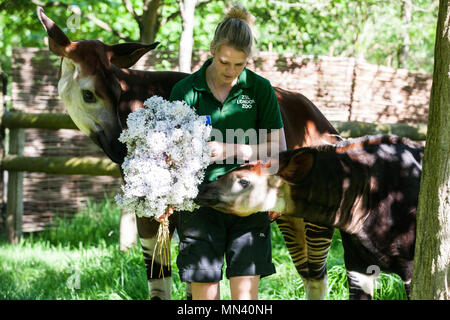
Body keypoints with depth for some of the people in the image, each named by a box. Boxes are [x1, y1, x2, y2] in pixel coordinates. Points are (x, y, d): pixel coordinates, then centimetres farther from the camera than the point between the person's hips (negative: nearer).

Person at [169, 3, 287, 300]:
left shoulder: (260, 89, 2)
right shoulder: (185, 91, 1)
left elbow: (278, 148, 1)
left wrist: (230, 150, -13)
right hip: (200, 203, 0)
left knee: (246, 293, -4)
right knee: (204, 294, 0)